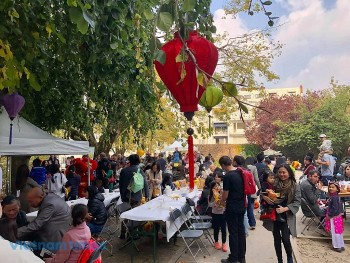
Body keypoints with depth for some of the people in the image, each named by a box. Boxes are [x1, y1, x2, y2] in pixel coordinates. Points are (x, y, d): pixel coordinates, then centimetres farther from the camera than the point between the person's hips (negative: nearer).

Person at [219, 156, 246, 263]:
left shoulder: (228, 176, -20)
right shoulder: (240, 173, 2)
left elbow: (225, 194, -14)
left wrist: (222, 201, 6)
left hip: (232, 208, -7)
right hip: (241, 206, 7)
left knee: (233, 233, 4)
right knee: (241, 231, 15)